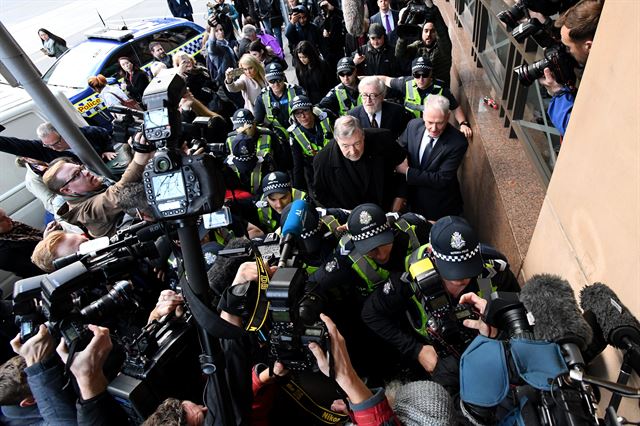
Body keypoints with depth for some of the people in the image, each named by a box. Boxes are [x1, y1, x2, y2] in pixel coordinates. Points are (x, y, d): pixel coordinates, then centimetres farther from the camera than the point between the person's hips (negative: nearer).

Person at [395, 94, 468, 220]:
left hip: (440, 205, -4)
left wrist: (407, 171, -26)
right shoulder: (413, 125, -13)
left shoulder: (458, 142, -26)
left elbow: (442, 179, -27)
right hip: (413, 196, 4)